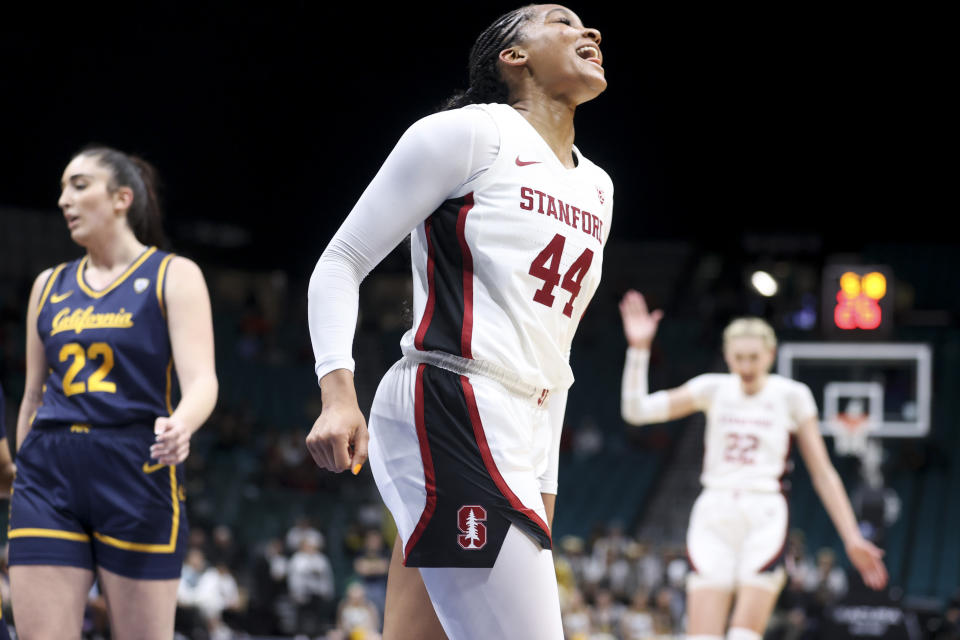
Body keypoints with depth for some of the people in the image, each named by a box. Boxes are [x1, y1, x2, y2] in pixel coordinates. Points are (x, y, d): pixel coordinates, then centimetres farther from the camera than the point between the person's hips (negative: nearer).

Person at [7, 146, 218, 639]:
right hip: (49, 475, 4)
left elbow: (201, 380, -9)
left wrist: (180, 426, -30)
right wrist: (20, 470, 18)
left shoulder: (173, 275, 3)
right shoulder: (50, 285, 17)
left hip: (136, 472, -4)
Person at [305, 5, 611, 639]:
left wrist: (545, 488, 22)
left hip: (522, 439, 8)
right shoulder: (469, 133, -1)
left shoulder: (597, 189, 21)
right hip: (447, 414, -8)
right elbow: (340, 262, -1)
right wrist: (339, 393, -15)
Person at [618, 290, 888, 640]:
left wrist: (852, 537, 2)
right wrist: (639, 349, -11)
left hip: (765, 519, -2)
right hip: (713, 518, 2)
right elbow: (637, 410, 0)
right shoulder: (713, 389, 8)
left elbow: (822, 473, 6)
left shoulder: (791, 395, 4)